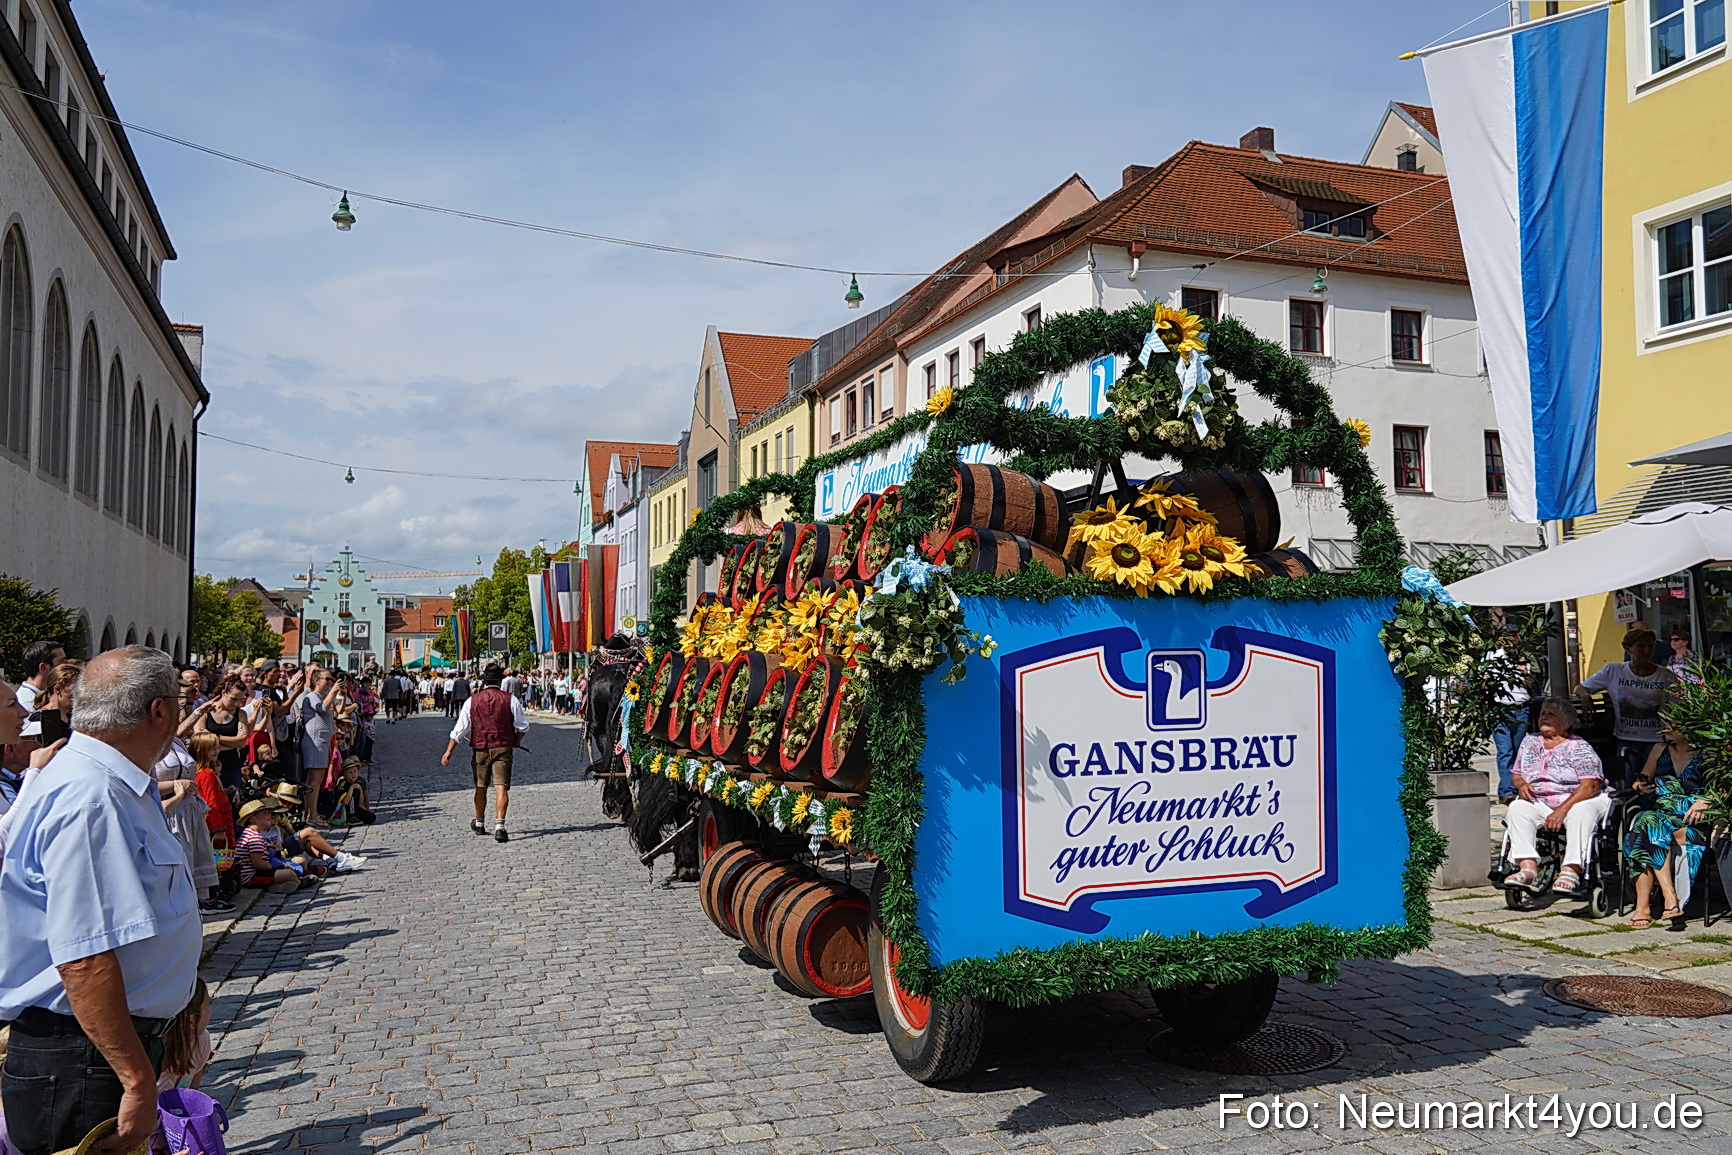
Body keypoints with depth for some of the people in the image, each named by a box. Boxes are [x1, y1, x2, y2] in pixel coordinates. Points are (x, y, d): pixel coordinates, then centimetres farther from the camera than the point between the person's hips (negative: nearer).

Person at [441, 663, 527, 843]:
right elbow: (523, 725, 3)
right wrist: (517, 741, 22)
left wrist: (448, 751, 0)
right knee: (501, 787, -6)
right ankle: (499, 826, -19)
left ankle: (479, 823, 32)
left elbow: (460, 728, -2)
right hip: (503, 748, -2)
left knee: (481, 787, 16)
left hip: (480, 749, 2)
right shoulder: (510, 700, -1)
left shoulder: (472, 700, 1)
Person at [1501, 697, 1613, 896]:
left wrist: (1562, 810, -27)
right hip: (1540, 804, 5)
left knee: (1580, 812, -38)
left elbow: (1590, 785, -16)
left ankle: (1570, 871, -46)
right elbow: (1517, 774, 21)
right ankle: (1528, 869, -37)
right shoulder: (1529, 742, 14)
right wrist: (1521, 784, -5)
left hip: (1576, 801, -4)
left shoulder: (1580, 748, -4)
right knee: (1517, 808, -25)